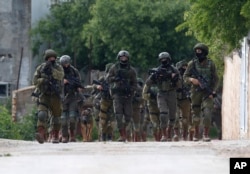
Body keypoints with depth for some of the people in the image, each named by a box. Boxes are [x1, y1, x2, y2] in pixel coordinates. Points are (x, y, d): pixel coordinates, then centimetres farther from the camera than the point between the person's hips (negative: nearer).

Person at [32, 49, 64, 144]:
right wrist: (43, 80, -20)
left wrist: (51, 69, -29)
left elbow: (60, 75, -19)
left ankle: (55, 137, 23)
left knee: (56, 116, 8)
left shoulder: (58, 68, 1)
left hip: (55, 96, 1)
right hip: (44, 95, -1)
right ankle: (41, 135, -31)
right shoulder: (40, 68, 2)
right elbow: (35, 81, -2)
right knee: (42, 114, -20)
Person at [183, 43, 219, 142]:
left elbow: (215, 79, 4)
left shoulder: (210, 64, 1)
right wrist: (191, 79, -18)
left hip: (207, 93, -1)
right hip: (196, 92, 1)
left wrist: (213, 91, -8)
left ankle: (206, 134, -9)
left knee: (207, 113, -16)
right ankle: (196, 134, 26)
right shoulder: (192, 64, 2)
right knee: (196, 114, 9)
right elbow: (185, 77, 4)